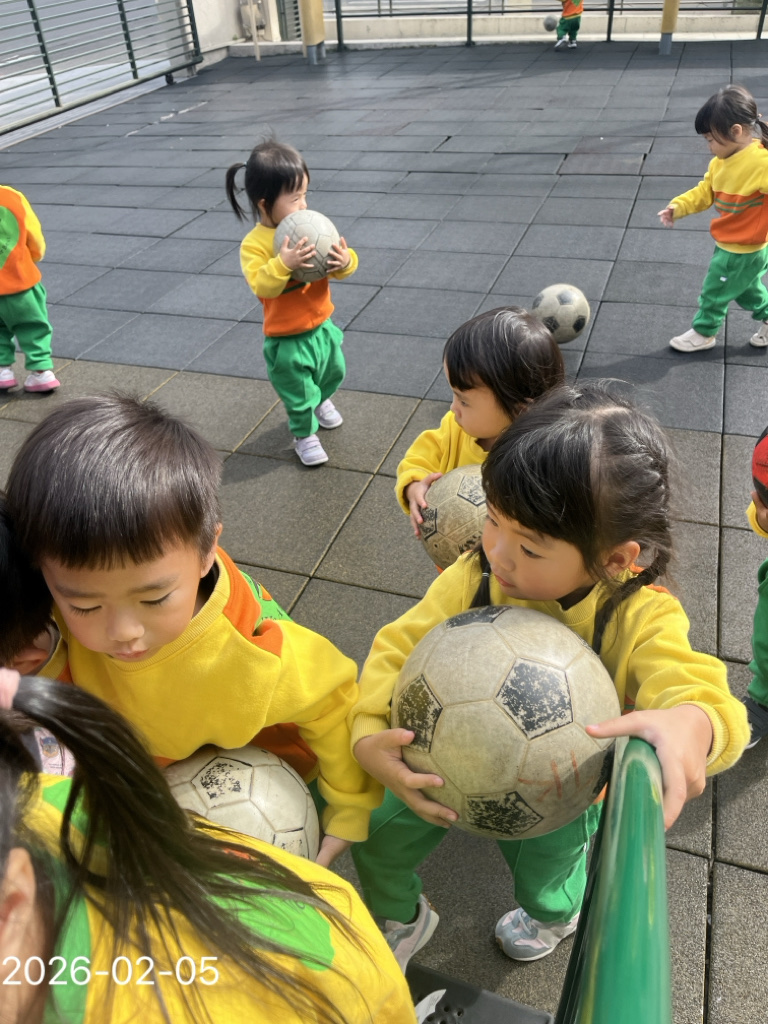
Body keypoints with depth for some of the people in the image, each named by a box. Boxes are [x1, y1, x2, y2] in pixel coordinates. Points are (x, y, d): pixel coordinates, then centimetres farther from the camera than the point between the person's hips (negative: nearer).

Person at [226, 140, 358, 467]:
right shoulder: (255, 243, -21)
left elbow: (340, 261, -8)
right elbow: (260, 285, -31)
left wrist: (345, 261, -31)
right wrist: (283, 263, -45)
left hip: (322, 326, 6)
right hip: (287, 339, -5)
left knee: (332, 373, 29)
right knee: (297, 391, 11)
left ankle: (321, 402, 60)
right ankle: (304, 434, 36)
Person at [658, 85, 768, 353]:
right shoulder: (721, 162, -2)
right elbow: (705, 191, 6)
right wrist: (678, 206, -8)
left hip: (741, 251, -8)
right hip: (729, 244, 8)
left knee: (714, 291, 8)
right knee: (746, 288, 26)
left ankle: (704, 333, 28)